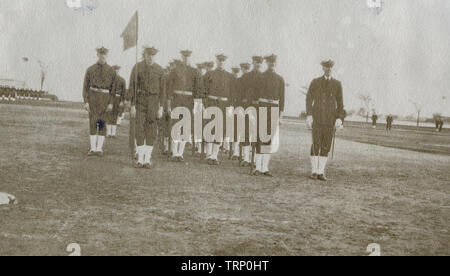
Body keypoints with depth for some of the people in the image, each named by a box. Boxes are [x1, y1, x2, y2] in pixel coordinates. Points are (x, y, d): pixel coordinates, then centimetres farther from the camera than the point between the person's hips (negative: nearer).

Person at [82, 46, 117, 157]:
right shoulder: (90, 69, 3)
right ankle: (93, 148, 4)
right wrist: (86, 102, -6)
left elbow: (113, 88, 2)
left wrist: (111, 103, -6)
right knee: (93, 123, -2)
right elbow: (86, 86, 3)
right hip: (93, 98, 0)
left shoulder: (111, 71, 3)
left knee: (102, 124, -1)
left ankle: (99, 148, 4)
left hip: (105, 98, 0)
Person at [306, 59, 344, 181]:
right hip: (317, 118, -2)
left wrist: (339, 118, -4)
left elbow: (340, 103, 7)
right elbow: (309, 99, 1)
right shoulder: (315, 82, 5)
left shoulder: (337, 84, 8)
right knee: (316, 144, -7)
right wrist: (309, 115, -11)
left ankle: (321, 172, 7)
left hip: (331, 119, 2)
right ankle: (314, 172, 1)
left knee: (326, 146, 1)